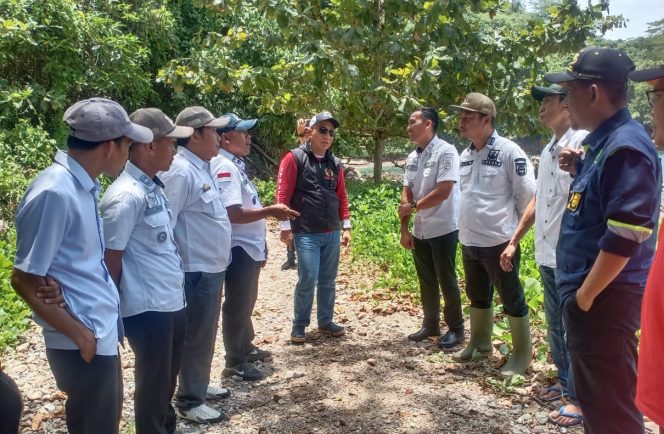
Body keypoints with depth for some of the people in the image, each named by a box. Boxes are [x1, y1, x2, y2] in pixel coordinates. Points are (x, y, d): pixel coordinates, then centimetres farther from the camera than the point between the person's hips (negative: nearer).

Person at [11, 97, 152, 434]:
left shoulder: (82, 185, 5)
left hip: (104, 331, 9)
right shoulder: (55, 193, -22)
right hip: (85, 342, -9)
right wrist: (79, 334, -15)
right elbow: (24, 280, -20)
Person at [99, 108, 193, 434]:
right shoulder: (127, 195, -19)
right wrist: (114, 310, -8)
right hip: (147, 308, -8)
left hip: (172, 302, 8)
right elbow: (111, 257, -16)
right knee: (153, 384, 9)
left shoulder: (153, 187, 8)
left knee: (167, 379, 23)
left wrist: (175, 295, 16)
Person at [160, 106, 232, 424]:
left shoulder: (201, 168, 11)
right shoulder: (181, 172, -20)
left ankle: (200, 385, 37)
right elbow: (163, 225, -24)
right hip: (197, 271, -10)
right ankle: (190, 400, 18)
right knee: (197, 337, 3)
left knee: (206, 334, 21)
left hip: (212, 268, 10)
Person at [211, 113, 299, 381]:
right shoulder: (225, 168, -20)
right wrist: (270, 211, -23)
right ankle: (234, 363, 14)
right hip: (238, 249, -10)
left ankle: (246, 348, 39)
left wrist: (260, 244, 17)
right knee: (237, 306, 1)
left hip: (249, 248, 10)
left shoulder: (235, 165, 12)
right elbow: (233, 214, -29)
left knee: (246, 302, 23)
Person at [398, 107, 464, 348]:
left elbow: (443, 191, -21)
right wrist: (404, 229, 2)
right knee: (426, 281, 15)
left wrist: (414, 206, -11)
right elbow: (406, 195, 8)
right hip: (420, 231, 7)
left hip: (443, 229, -7)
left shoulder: (445, 152, -14)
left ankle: (455, 328, 18)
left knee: (446, 281, 3)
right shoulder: (412, 158, 8)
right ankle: (430, 324, 29)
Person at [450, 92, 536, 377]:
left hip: (499, 242, -7)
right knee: (477, 296, 22)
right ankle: (479, 342, 41)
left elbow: (528, 196, -12)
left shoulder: (509, 152, -15)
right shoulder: (465, 155, 6)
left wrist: (516, 230, -3)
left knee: (512, 300, 6)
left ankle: (521, 355, 21)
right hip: (469, 242, 7)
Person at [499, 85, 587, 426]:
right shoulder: (548, 150, 13)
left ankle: (580, 398, 18)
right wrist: (514, 241, 21)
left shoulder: (583, 143, -14)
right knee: (555, 326, 20)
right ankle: (565, 381, 37)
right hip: (547, 256, 9)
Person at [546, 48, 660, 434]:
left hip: (604, 297, -10)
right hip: (589, 288, 10)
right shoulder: (603, 141, 11)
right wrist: (579, 171, 6)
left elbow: (625, 237, -25)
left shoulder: (625, 147, -20)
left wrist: (586, 294, -18)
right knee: (595, 393, 22)